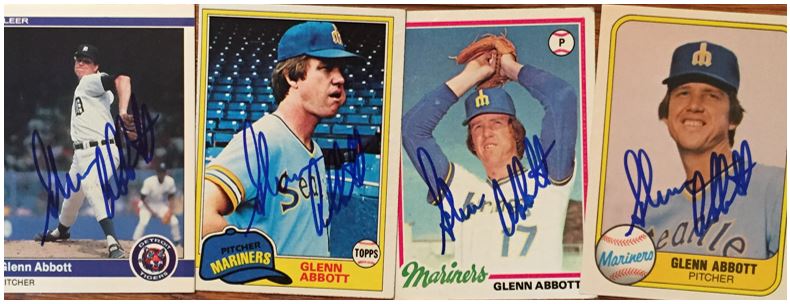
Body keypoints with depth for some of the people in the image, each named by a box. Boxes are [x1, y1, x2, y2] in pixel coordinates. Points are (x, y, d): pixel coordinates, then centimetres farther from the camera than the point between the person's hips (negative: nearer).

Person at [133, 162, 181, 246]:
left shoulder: (170, 181, -14)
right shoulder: (149, 182, -25)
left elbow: (171, 197, -2)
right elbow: (142, 198, -16)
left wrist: (170, 212, -12)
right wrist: (151, 211, -19)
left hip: (161, 205, 3)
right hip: (147, 204, -3)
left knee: (174, 221, -9)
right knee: (143, 222, -28)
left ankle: (177, 241, 14)